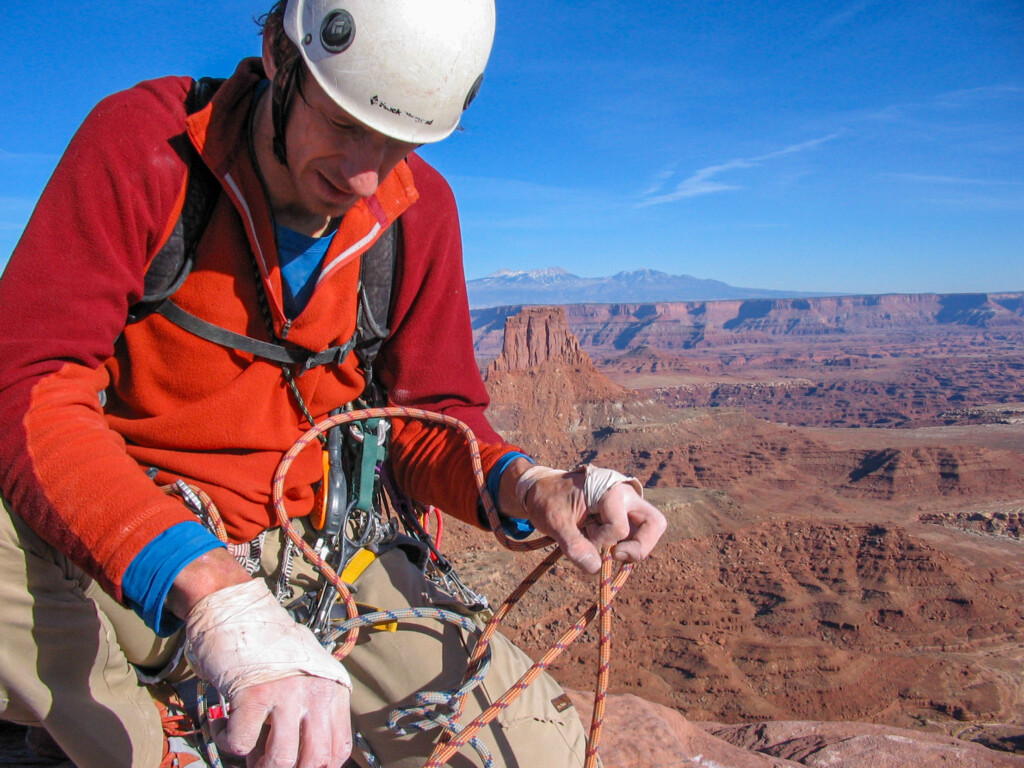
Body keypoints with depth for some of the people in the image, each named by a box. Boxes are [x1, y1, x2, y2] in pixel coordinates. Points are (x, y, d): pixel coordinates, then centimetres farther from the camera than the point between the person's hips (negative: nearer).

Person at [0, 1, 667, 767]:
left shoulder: (418, 208, -3)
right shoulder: (143, 139, -14)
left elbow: (430, 414, 1)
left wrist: (527, 486, -23)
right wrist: (214, 593, -42)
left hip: (311, 553, 3)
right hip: (112, 541, -2)